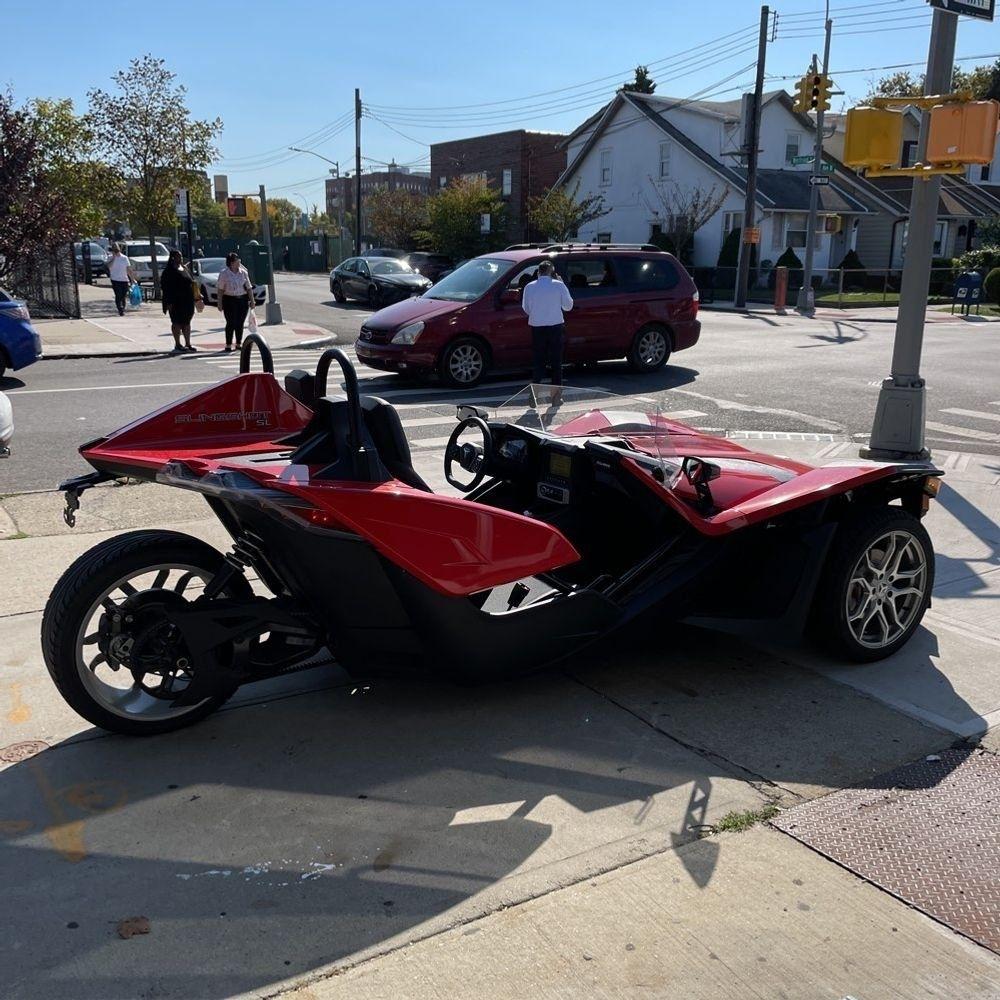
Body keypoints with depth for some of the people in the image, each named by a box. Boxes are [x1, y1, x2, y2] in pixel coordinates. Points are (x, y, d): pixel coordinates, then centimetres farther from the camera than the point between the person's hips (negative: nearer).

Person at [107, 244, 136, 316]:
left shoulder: (124, 258, 7)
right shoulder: (111, 258, 1)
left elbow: (129, 269, 10)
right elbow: (109, 266, -17)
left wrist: (132, 279, 7)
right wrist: (114, 257, -17)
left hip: (124, 280, 2)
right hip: (115, 280, -2)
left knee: (123, 296, 7)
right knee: (118, 296, -12)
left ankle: (123, 310, 21)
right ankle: (120, 310, -15)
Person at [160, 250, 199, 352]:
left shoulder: (185, 269, 13)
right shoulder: (169, 271, -9)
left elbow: (191, 283, 20)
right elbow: (165, 287, -12)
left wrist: (196, 295, 14)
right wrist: (169, 302, -18)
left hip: (188, 301, 7)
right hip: (176, 301, -7)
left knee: (187, 322, 11)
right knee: (177, 322, -1)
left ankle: (188, 344, 18)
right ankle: (177, 344, 5)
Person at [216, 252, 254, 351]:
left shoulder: (243, 272, 6)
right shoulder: (224, 273, -4)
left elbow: (249, 287, 10)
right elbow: (220, 289, -2)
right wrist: (220, 302, -6)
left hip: (243, 300, 3)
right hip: (229, 300, -3)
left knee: (240, 323, 7)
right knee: (231, 323, -5)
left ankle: (239, 343, 18)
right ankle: (228, 345, 3)